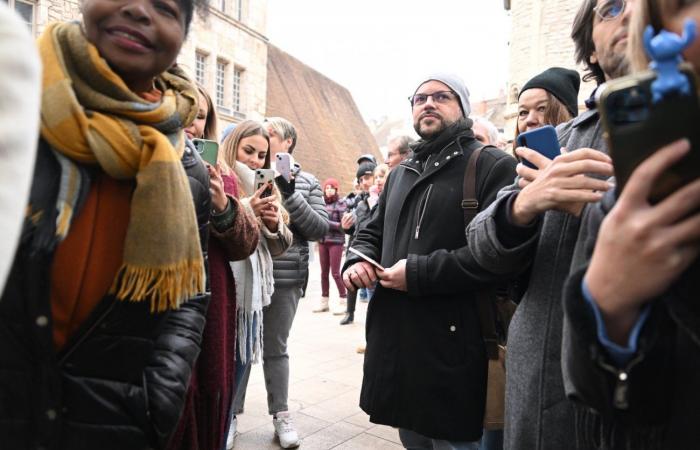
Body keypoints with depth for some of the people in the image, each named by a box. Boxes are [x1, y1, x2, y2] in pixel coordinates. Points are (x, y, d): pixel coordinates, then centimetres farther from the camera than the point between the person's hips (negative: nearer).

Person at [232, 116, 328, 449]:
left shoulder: (307, 183, 3)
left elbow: (320, 229, -5)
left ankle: (281, 415, 27)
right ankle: (231, 413, 29)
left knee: (276, 349, 13)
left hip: (285, 279, 0)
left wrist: (290, 195, -15)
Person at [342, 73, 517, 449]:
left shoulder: (492, 166, -7)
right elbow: (372, 232, 23)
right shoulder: (400, 174, 18)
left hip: (452, 350, -7)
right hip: (396, 342, 7)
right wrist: (358, 261, 0)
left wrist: (419, 273, -21)